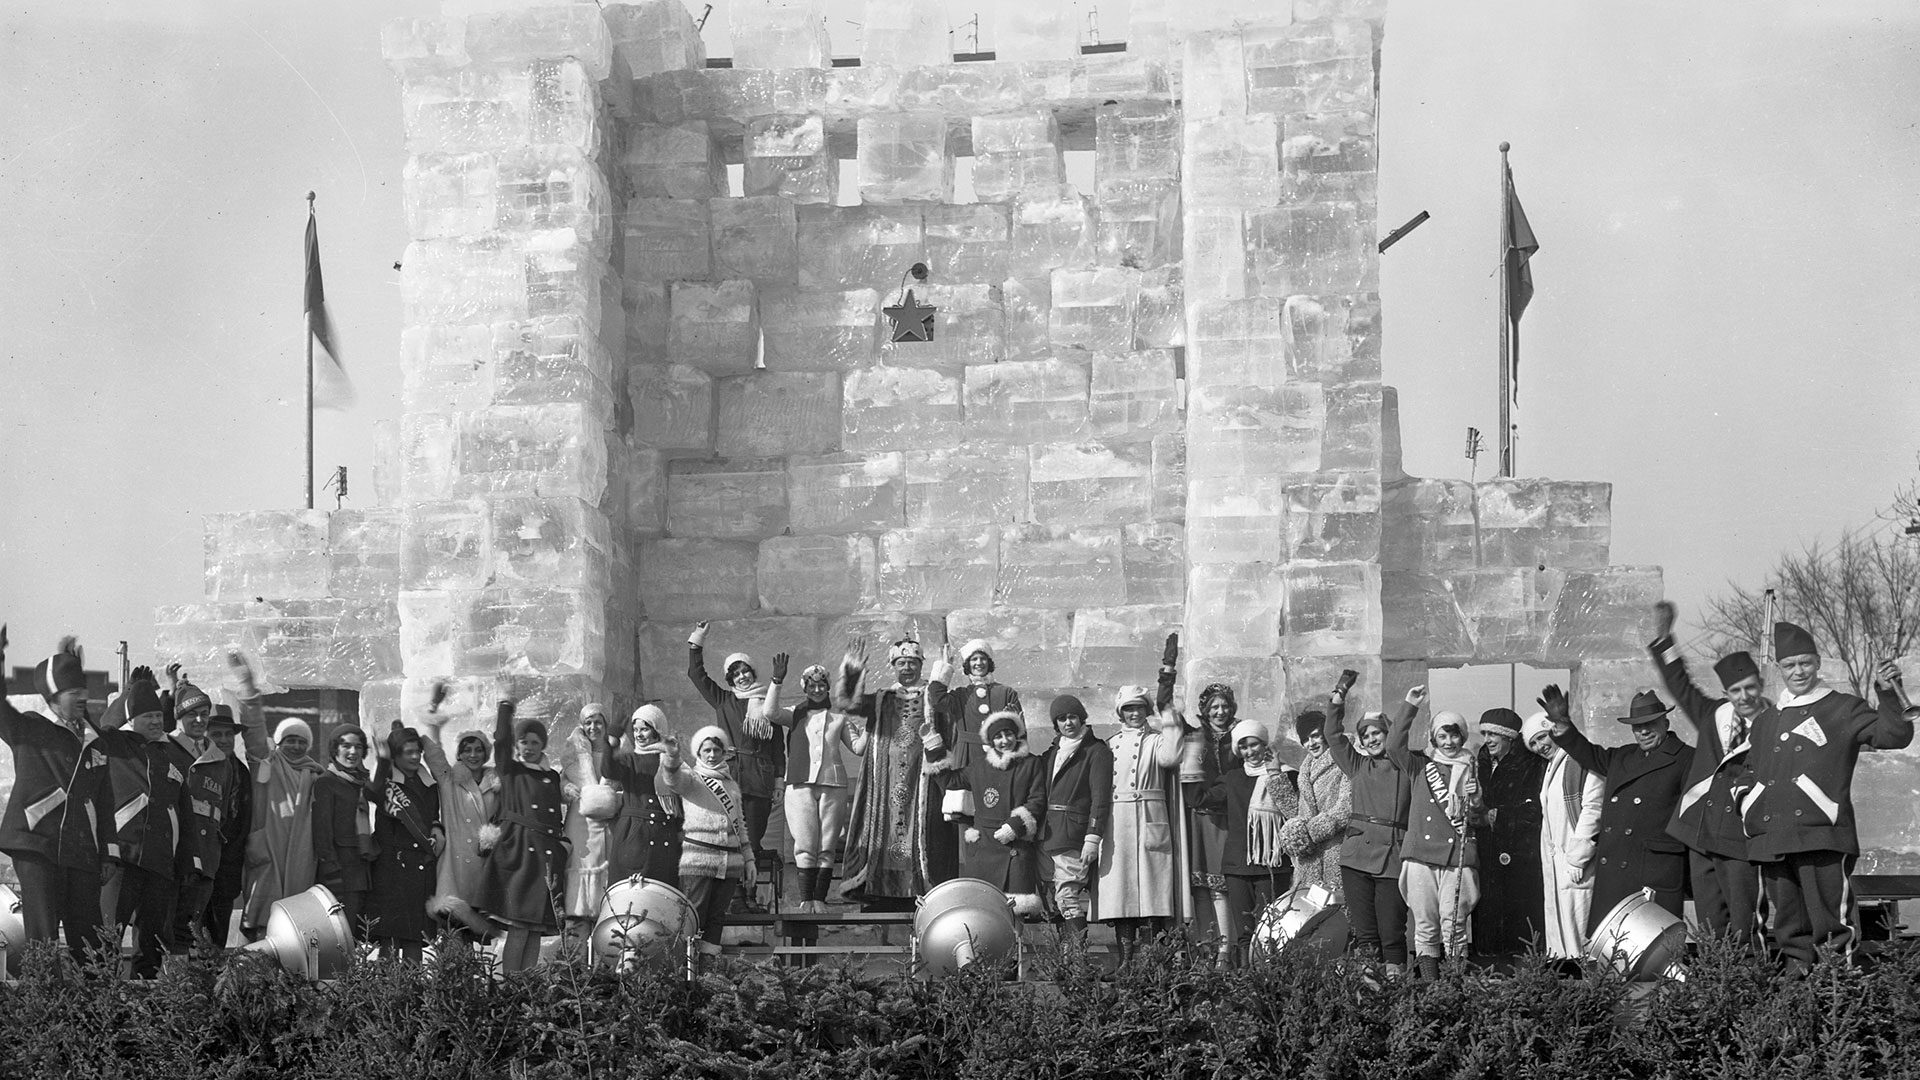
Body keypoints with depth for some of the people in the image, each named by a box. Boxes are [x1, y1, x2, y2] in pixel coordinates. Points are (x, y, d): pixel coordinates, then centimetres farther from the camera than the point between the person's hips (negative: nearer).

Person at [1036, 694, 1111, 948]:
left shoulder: (1097, 752, -1)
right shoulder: (1052, 753, 21)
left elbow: (1100, 798, -8)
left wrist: (1093, 838, -16)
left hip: (1073, 835, -7)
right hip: (1047, 834, 7)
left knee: (1068, 898, -14)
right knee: (1056, 900, 3)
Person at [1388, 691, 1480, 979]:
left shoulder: (1471, 770, 13)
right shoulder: (1420, 765, 12)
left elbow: (1482, 819, 15)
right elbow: (1394, 745, -5)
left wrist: (1474, 802, -7)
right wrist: (1410, 707, -7)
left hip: (1458, 857, -1)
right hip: (1421, 855, 1)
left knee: (1453, 926, -6)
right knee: (1425, 925, 2)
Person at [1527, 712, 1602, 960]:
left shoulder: (1583, 762, -9)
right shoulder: (1549, 769, 20)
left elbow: (1592, 810, -15)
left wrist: (1576, 859, -16)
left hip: (1577, 862, -9)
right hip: (1553, 862, 9)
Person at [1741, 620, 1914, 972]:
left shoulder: (1844, 709, 9)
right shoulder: (1765, 722, 22)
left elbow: (1894, 736, -3)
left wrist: (1889, 694, -15)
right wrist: (1747, 804, 15)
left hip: (1822, 836, -5)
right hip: (1771, 840, 5)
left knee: (1830, 926, -9)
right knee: (1788, 927, 6)